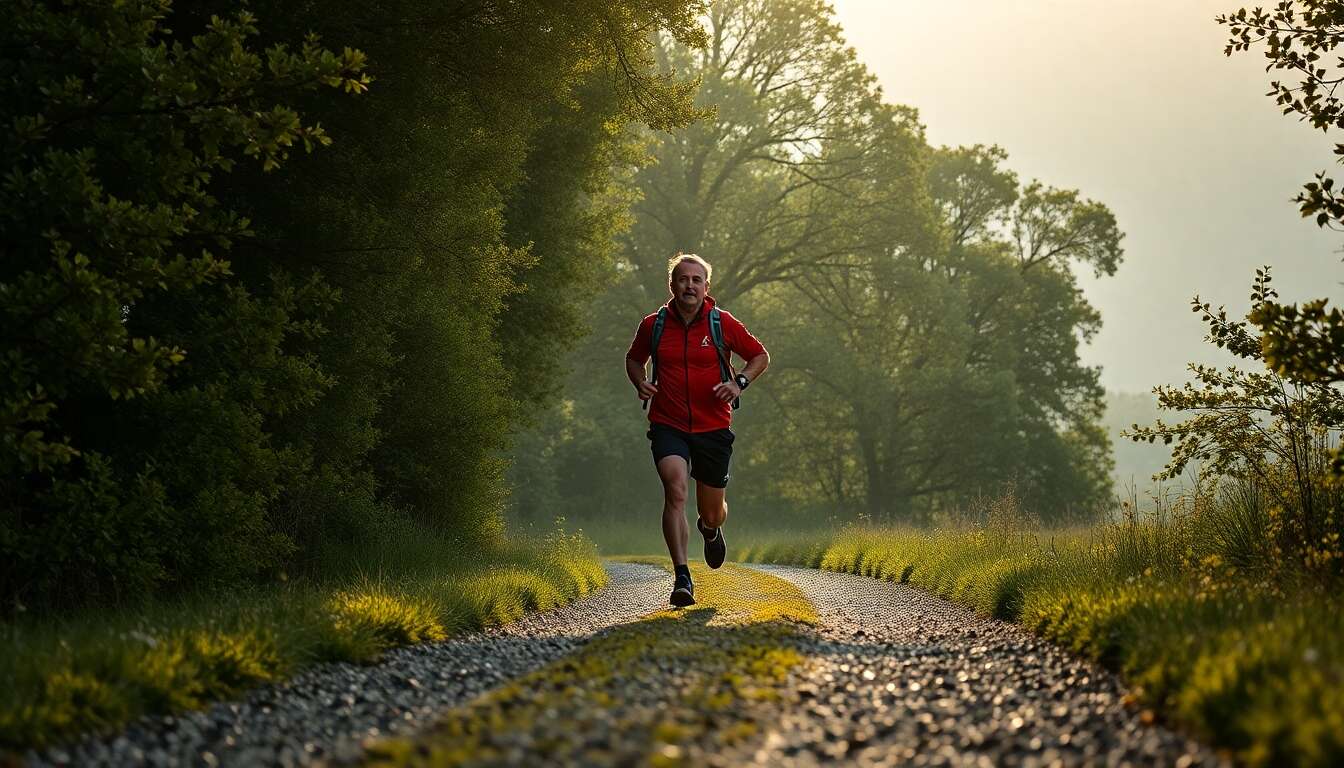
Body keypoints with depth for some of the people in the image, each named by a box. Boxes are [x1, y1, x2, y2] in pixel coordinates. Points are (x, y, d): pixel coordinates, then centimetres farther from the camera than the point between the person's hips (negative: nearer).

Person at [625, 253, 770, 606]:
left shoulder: (723, 323, -3)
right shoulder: (653, 325, 0)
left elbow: (760, 356, 9)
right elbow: (634, 358, 19)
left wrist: (739, 382, -9)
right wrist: (640, 383, -2)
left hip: (713, 428, 1)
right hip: (668, 427, -1)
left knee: (712, 514, 10)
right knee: (675, 490, -25)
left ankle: (711, 530, 50)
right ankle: (682, 577, -27)